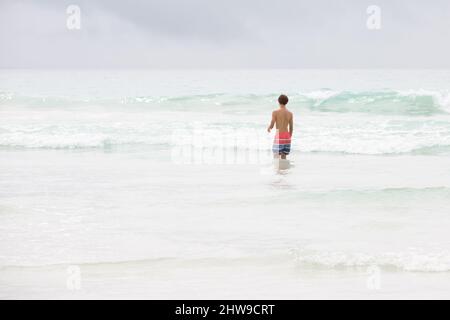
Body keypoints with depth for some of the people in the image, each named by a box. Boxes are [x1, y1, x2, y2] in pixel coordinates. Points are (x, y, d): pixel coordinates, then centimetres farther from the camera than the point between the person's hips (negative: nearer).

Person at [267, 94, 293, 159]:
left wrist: (269, 128, 17)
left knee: (276, 157, -2)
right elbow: (291, 128, 8)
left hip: (279, 136, -4)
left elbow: (271, 126, -7)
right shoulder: (290, 113, 3)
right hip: (287, 136, 4)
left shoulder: (275, 112, -9)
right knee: (283, 156, 12)